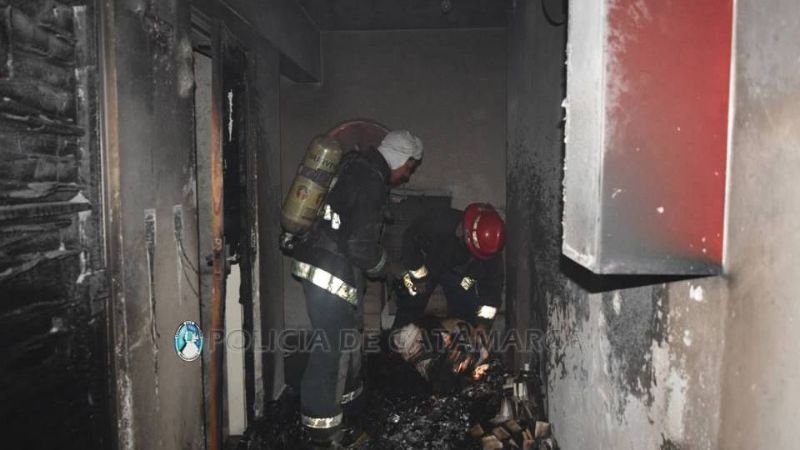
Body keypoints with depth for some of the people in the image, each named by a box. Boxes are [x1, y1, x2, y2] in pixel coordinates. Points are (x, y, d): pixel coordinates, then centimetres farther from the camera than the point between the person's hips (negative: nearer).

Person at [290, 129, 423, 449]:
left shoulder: (356, 166, 11)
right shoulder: (372, 183, -18)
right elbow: (361, 246, -21)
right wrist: (381, 265, -1)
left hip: (318, 262, 10)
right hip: (332, 274, -10)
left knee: (346, 344, 21)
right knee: (332, 351, -2)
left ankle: (349, 409, 39)